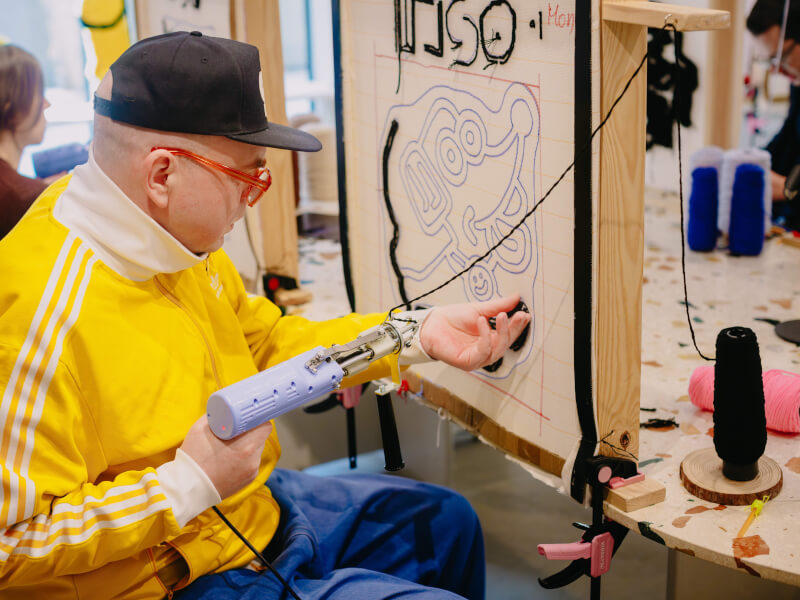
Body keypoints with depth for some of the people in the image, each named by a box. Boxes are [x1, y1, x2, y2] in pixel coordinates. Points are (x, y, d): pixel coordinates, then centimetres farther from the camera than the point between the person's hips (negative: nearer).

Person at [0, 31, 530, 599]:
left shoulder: (181, 241, -3)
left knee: (444, 520, 21)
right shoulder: (46, 316, -31)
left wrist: (420, 331, -1)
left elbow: (273, 344, 9)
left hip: (259, 510, 9)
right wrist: (189, 485, -30)